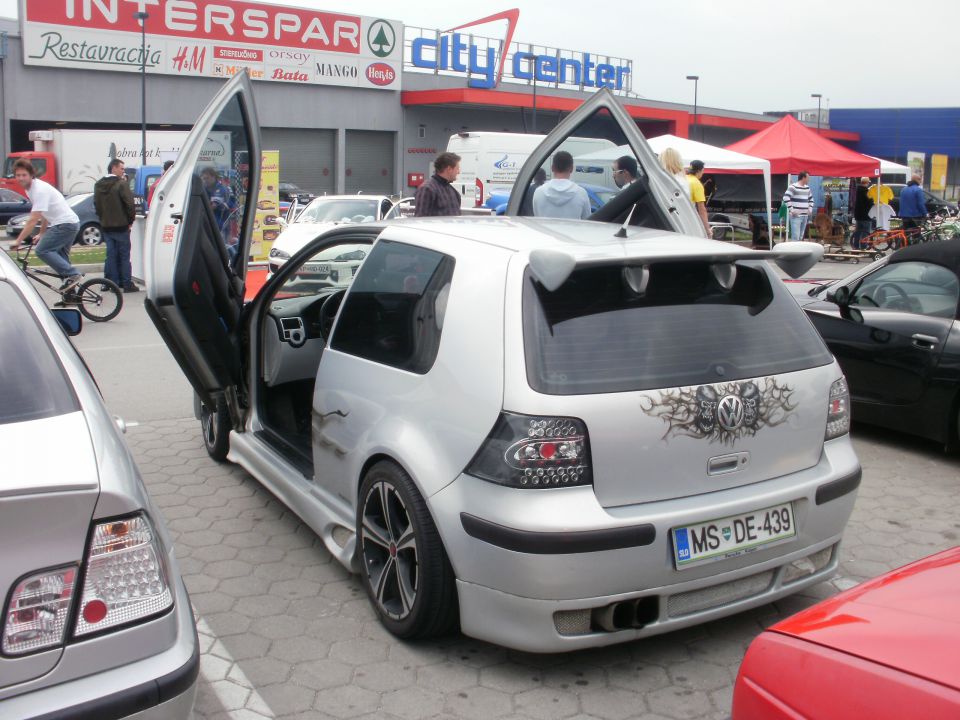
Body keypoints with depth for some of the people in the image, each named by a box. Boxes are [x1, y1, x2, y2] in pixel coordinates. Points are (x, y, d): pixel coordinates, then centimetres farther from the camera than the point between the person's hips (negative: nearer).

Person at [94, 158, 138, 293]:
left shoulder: (98, 185, 10)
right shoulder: (122, 184, -13)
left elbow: (96, 205, 15)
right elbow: (129, 204, -16)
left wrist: (103, 219, 18)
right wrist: (130, 221, -4)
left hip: (106, 226, 6)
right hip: (121, 226, -6)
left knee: (111, 255, 10)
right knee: (124, 255, -1)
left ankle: (112, 283, 11)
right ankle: (127, 284, -1)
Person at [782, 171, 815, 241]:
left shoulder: (807, 188, 17)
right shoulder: (793, 187, -9)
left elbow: (811, 199, 31)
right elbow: (786, 198, -19)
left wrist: (810, 209, 16)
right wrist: (791, 210, -20)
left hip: (805, 216, 8)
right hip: (796, 216, -8)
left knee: (801, 237, 11)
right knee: (795, 236, -13)